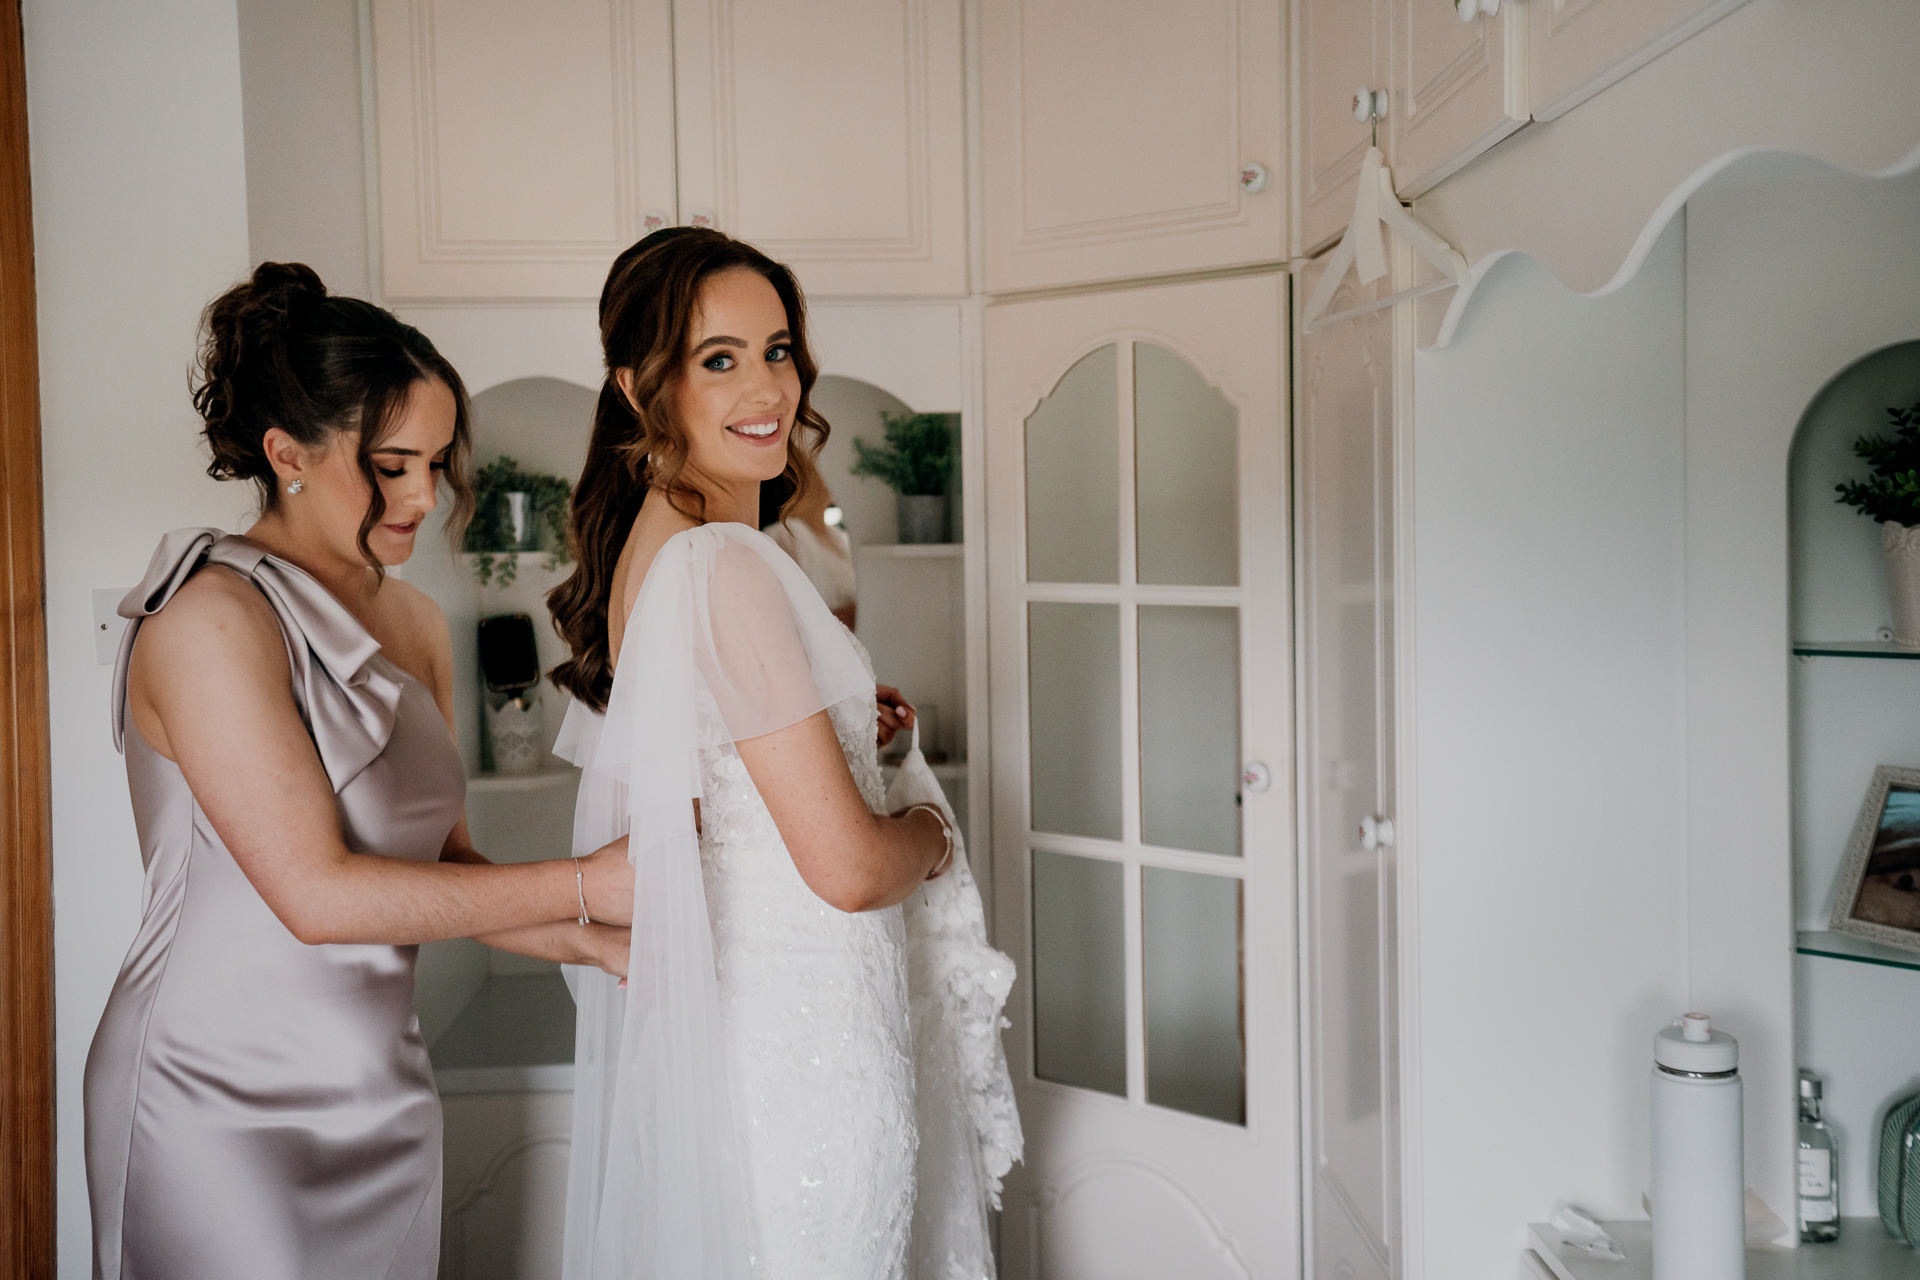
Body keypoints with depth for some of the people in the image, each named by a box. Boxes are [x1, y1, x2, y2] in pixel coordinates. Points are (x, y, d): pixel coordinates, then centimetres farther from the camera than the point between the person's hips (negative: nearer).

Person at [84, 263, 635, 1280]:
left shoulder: (414, 624, 8)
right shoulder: (212, 619, -15)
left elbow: (436, 866, 8)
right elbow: (316, 892, -21)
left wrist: (605, 948, -6)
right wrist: (585, 886, -19)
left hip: (381, 1095, 7)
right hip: (221, 1107, -6)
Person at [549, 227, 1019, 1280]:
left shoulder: (643, 548, 6)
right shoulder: (728, 568, -23)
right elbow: (846, 866, -24)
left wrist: (843, 731, 13)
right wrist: (929, 832, -3)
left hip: (710, 1016, 10)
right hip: (805, 1031, -10)